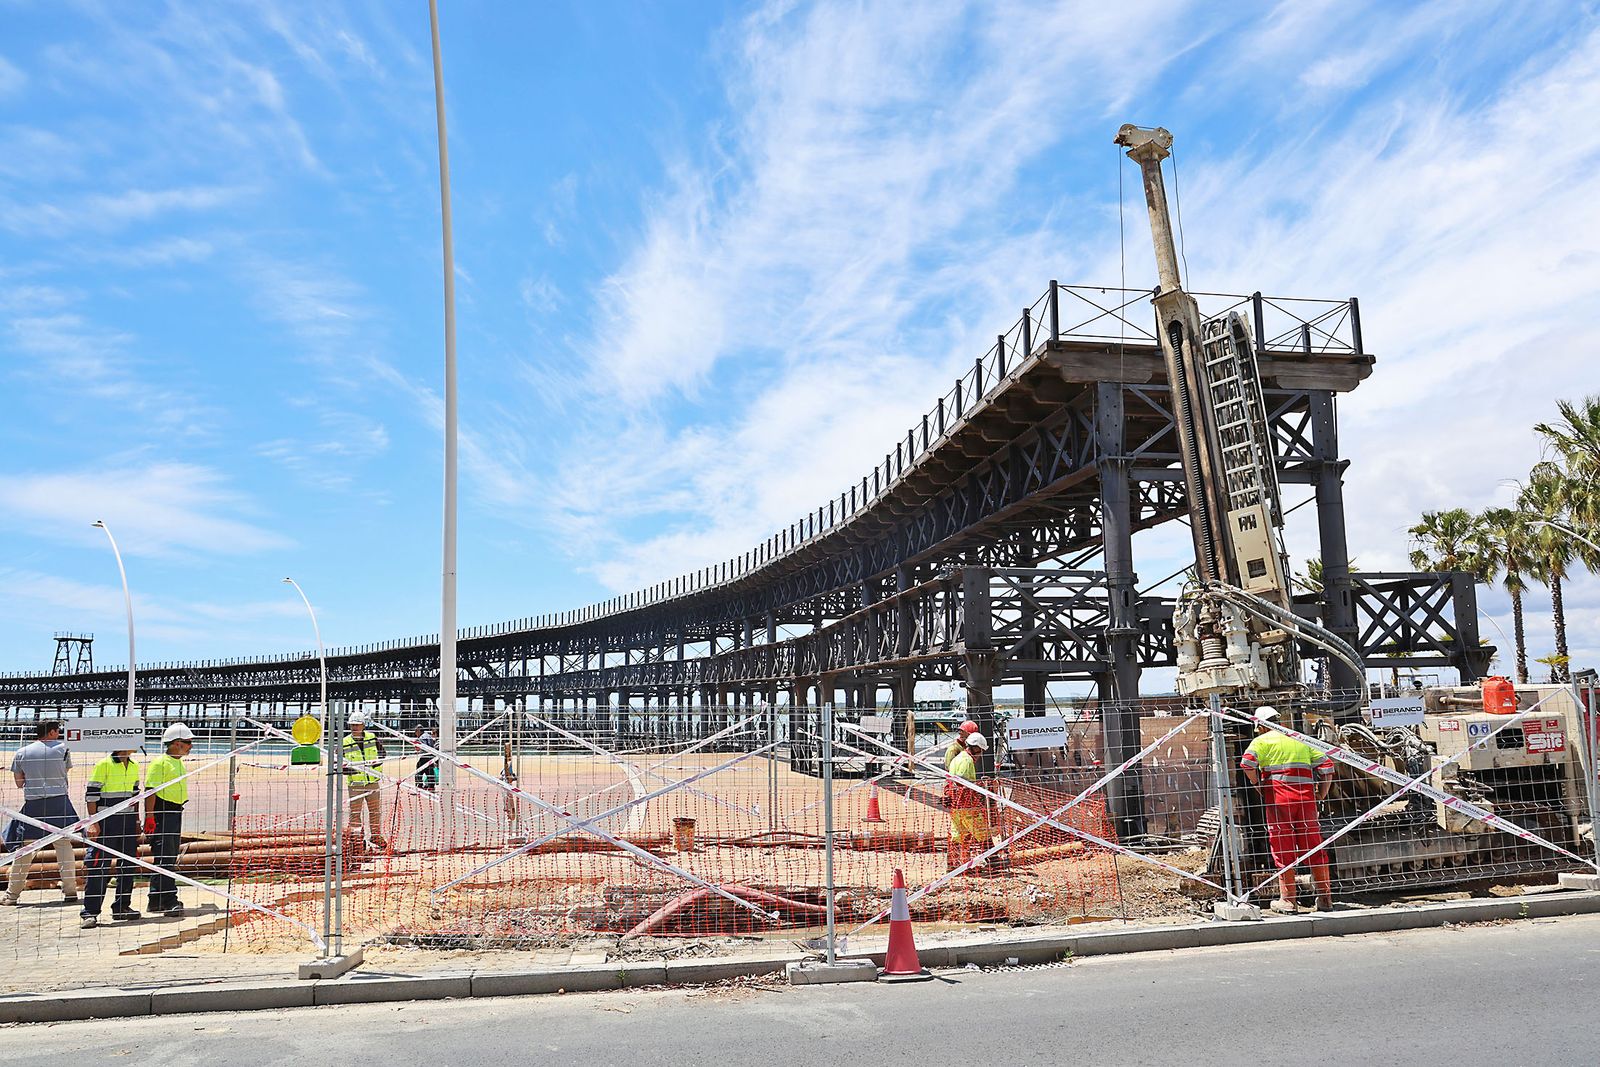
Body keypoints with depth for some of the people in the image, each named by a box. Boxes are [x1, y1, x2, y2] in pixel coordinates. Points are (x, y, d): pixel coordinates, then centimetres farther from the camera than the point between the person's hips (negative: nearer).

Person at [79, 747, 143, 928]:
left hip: (128, 822, 7)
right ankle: (89, 912, -3)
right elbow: (91, 795, -9)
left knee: (128, 865, 9)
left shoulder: (134, 767, 11)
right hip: (106, 823, -7)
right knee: (100, 867, -7)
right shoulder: (104, 765, -9)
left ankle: (122, 906, 19)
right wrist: (93, 823, -14)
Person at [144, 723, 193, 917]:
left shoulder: (179, 763, 17)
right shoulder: (160, 762, -11)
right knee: (164, 859, -11)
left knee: (170, 860, 11)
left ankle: (156, 901, 19)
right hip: (161, 815, -10)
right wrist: (149, 817, -22)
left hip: (175, 814, 10)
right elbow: (151, 791, -16)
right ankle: (169, 901, -12)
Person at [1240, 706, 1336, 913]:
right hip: (1306, 797, 4)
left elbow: (1247, 763, -14)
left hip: (1279, 798, -4)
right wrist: (1320, 796, 14)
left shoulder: (1262, 740, 5)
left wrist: (1258, 786, 0)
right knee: (1314, 847, 9)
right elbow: (1327, 766, 13)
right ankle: (1325, 898, 13)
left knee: (1283, 849, 2)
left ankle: (1288, 900, 5)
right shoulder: (1300, 739, 19)